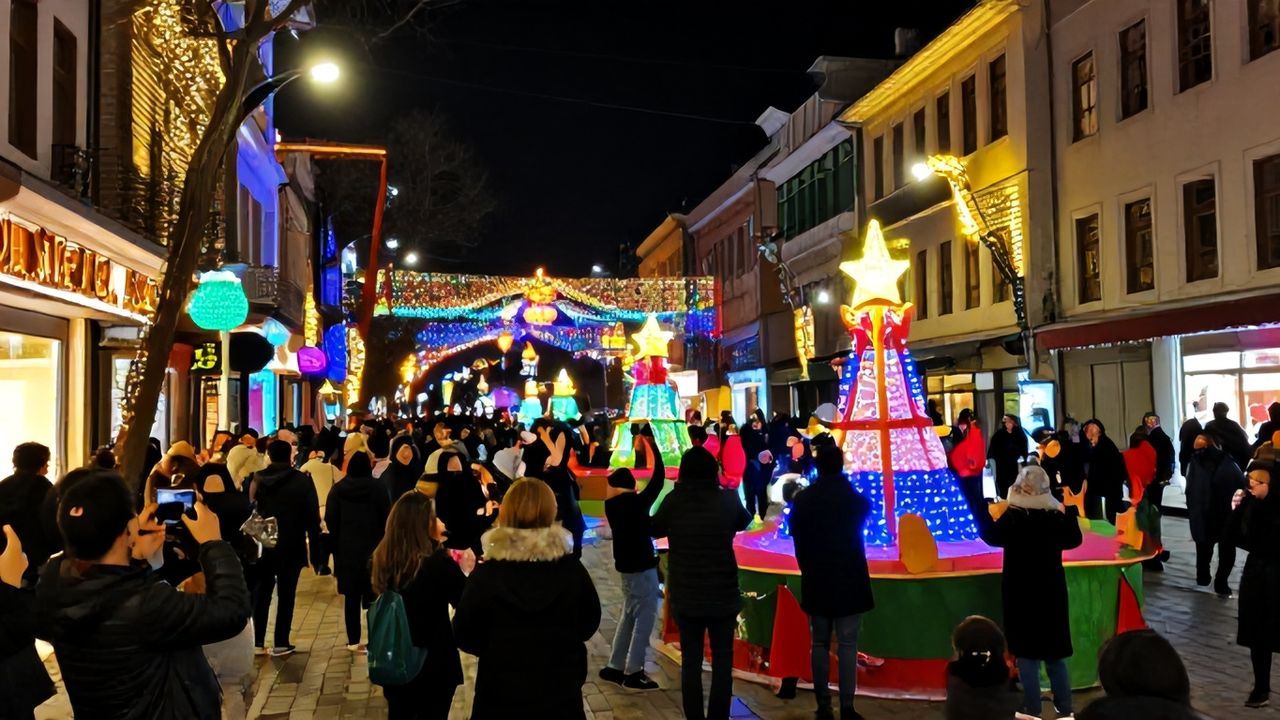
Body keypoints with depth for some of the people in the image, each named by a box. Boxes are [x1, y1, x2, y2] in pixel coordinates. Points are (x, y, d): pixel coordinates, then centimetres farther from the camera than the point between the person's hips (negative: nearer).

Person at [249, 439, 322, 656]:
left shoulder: (257, 479, -1)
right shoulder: (302, 481, -8)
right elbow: (313, 519, -8)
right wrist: (316, 553, -3)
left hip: (262, 545, 3)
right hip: (291, 547, -3)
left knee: (262, 592, 13)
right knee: (286, 594, 4)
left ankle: (258, 642, 14)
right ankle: (281, 643, 5)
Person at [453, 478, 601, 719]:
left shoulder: (486, 574, -16)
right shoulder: (572, 569, -11)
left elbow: (464, 636, -7)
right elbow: (589, 624, 2)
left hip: (501, 695, -1)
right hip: (561, 692, 1)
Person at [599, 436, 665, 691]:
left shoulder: (611, 504, -2)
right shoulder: (637, 502, -20)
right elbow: (658, 479, -21)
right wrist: (653, 446, -16)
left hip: (627, 564, 8)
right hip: (641, 566, -8)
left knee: (629, 614, 17)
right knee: (645, 617, -1)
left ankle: (615, 666, 19)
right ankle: (633, 672, -1)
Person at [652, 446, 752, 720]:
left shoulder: (674, 501, -10)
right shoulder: (728, 499, -8)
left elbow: (655, 529, 8)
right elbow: (744, 522, 13)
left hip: (685, 595, 0)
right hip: (723, 594, 0)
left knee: (691, 662, 10)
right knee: (722, 661, 11)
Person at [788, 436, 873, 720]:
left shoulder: (802, 499, -4)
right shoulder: (853, 497, -9)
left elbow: (798, 541, 1)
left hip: (815, 580, 2)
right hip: (848, 579, -2)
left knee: (820, 644, 9)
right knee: (847, 645, 0)